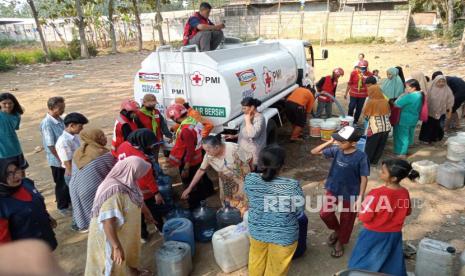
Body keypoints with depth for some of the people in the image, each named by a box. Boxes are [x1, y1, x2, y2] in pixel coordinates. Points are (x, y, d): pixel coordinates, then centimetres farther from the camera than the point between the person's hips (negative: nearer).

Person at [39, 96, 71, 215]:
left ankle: (69, 201, 41)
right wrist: (61, 160, -17)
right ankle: (62, 207, 29)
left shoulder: (60, 119, 1)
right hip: (57, 160, -7)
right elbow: (50, 145, -21)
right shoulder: (47, 124, -22)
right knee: (61, 184, 10)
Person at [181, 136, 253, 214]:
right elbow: (201, 171, -7)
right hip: (226, 184, 4)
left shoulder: (233, 149, -32)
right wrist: (189, 188, -4)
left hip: (242, 181, -3)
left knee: (243, 207, 2)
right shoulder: (209, 156, -21)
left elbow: (249, 159, -17)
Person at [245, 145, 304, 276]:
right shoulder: (292, 186, -30)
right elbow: (300, 209, -13)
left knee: (257, 260, 32)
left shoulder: (250, 179, -19)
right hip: (283, 236, -3)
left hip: (257, 231, 3)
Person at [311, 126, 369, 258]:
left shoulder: (361, 157, -21)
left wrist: (360, 197, -15)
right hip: (333, 190, 4)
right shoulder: (336, 150, -9)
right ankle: (336, 230, 40)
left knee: (346, 220, 14)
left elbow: (364, 178, -15)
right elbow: (314, 152, -6)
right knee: (325, 214, 8)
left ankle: (340, 243, 39)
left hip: (350, 194, -4)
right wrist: (330, 142, -17)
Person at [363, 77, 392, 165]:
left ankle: (367, 160, 20)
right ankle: (374, 160, 27)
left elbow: (365, 115, -2)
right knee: (381, 146, 16)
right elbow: (389, 113, 14)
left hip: (375, 127, -5)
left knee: (370, 146, 10)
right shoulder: (385, 101, 2)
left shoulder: (370, 102, -11)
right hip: (386, 127, 5)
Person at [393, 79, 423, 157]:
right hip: (414, 119, 9)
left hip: (404, 119, -9)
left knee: (402, 135, 4)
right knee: (408, 134, 20)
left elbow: (397, 104, -24)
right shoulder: (420, 95, 4)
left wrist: (404, 95, -12)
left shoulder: (410, 96, -27)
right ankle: (405, 150, 35)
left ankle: (400, 153, 13)